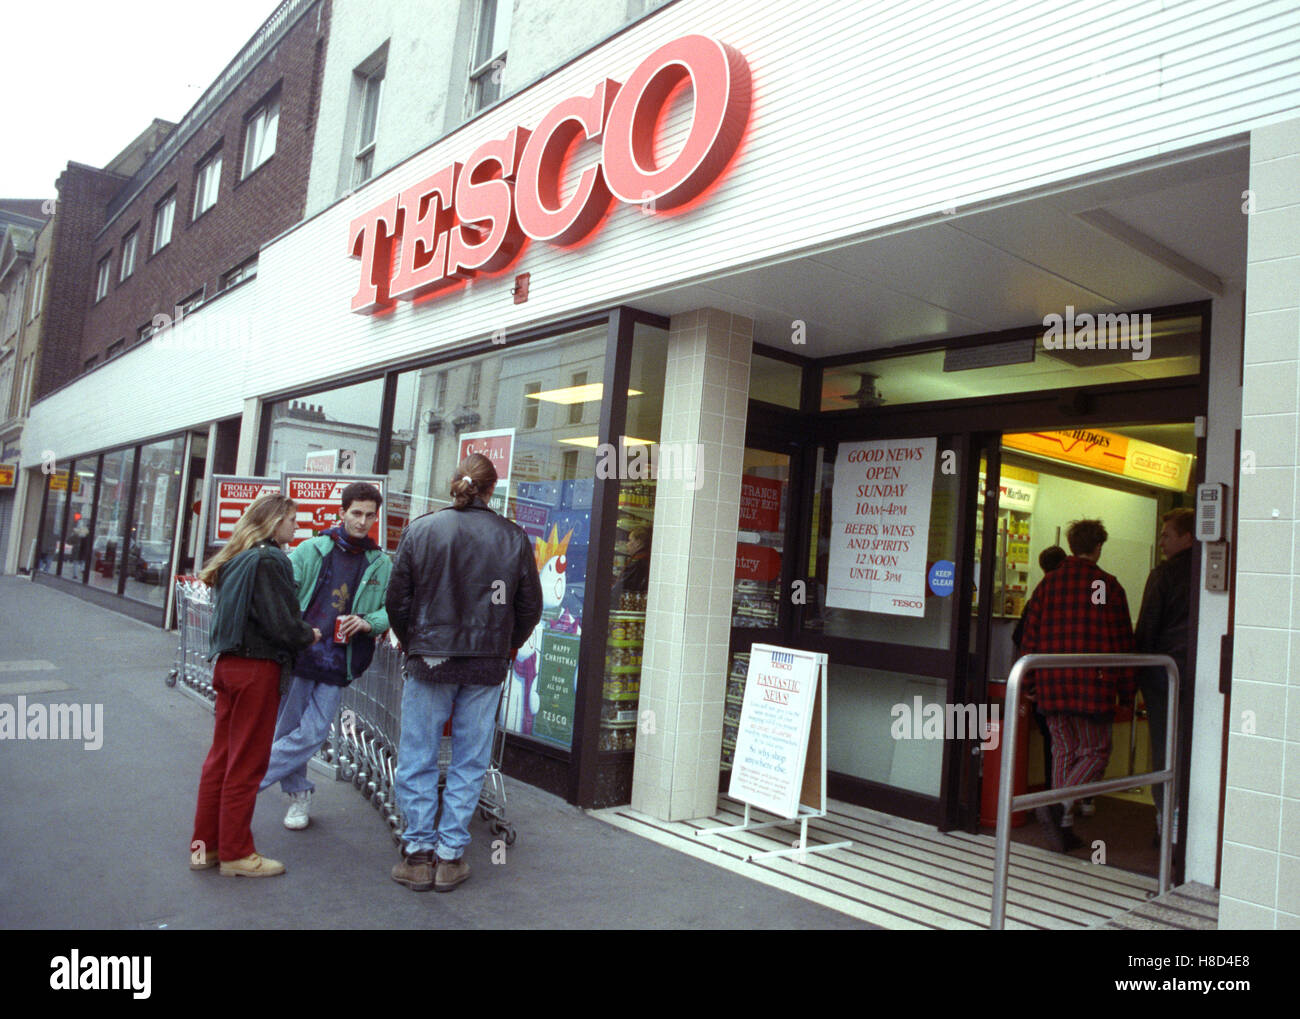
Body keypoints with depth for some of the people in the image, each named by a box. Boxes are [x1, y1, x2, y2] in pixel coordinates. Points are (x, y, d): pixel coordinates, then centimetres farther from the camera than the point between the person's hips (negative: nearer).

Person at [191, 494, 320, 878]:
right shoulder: (268, 560, -16)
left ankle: (205, 845, 25)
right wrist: (310, 635, -1)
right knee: (247, 763, 2)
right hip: (257, 669, -9)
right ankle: (235, 853, 13)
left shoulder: (234, 559, 11)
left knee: (221, 756, 16)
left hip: (228, 663, 9)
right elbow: (281, 623, -21)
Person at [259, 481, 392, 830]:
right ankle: (299, 795, 28)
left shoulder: (381, 564, 8)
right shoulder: (311, 550, 4)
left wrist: (369, 622, -11)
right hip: (299, 656, 0)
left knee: (312, 734, -3)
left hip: (339, 664, 0)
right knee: (287, 729, 8)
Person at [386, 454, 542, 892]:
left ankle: (418, 853, 15)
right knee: (469, 762, 10)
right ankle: (450, 855, 16)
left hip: (429, 659, -1)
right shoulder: (513, 537, -2)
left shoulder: (419, 530, -3)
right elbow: (530, 606, 4)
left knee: (417, 760, 10)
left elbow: (397, 599, 1)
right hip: (487, 666, 1)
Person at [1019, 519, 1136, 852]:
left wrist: (1032, 681, 15)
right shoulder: (1108, 585, -2)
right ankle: (1060, 806, -14)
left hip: (1052, 683, 3)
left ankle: (1063, 828, 13)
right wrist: (1126, 687, 9)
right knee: (1095, 752, 8)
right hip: (1093, 683, -3)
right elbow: (1122, 640, 1)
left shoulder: (1049, 582, 6)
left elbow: (1031, 634, 7)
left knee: (1063, 750, 13)